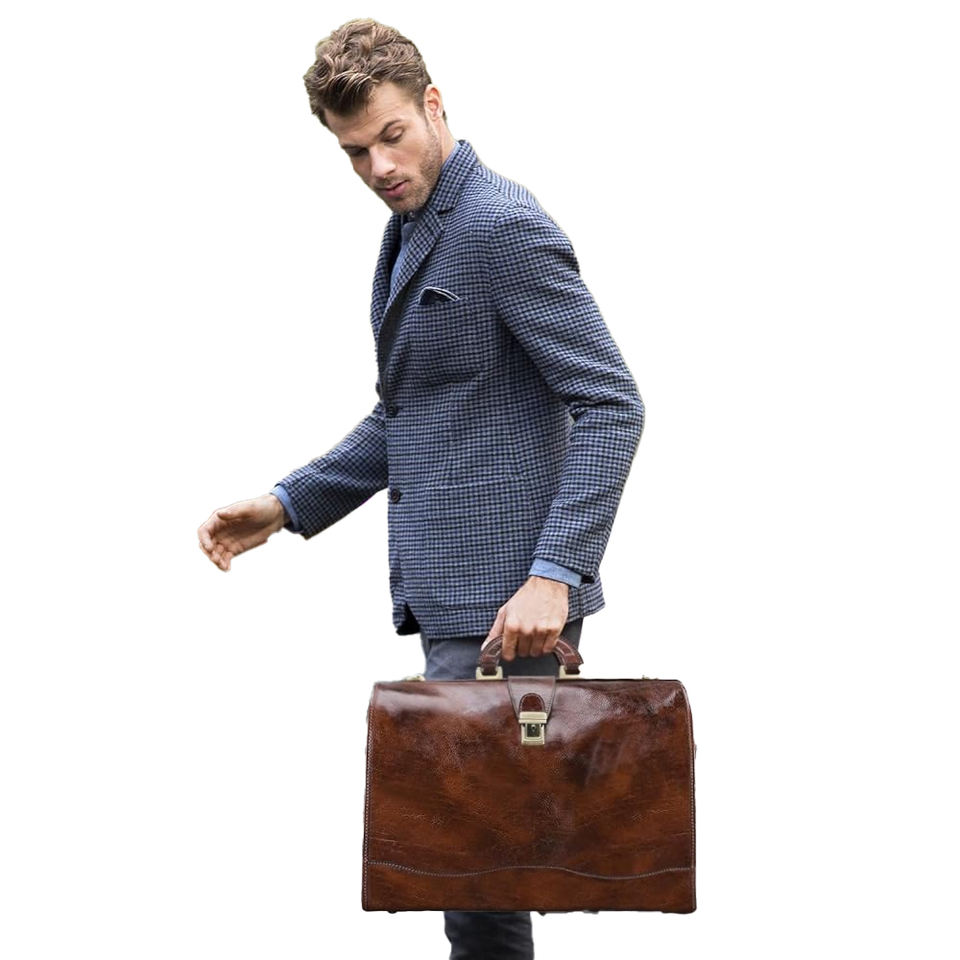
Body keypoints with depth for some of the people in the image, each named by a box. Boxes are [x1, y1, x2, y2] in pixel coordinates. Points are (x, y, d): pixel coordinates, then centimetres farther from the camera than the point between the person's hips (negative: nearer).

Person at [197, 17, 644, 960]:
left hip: (506, 600, -10)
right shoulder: (411, 230, 17)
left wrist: (553, 573, -26)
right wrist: (286, 506, 14)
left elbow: (610, 405, -19)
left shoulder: (503, 226, -14)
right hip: (450, 595, 10)